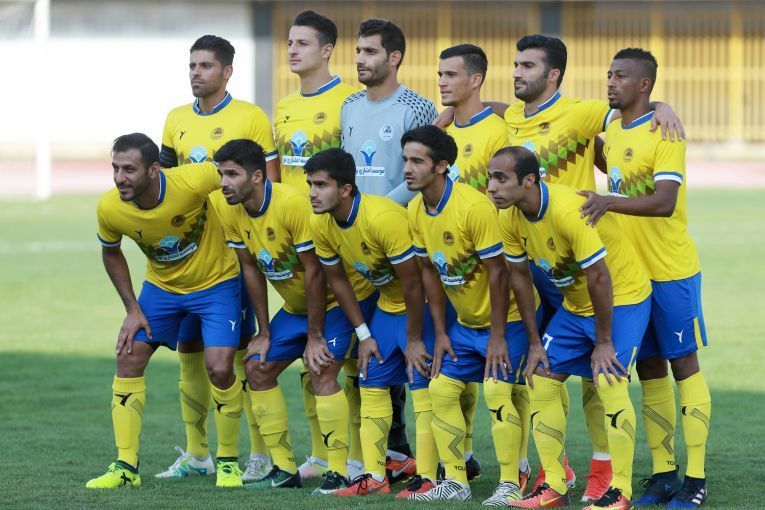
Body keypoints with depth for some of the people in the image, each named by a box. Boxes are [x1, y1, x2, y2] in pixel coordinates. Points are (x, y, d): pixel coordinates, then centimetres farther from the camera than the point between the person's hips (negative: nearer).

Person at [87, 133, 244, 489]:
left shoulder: (193, 181, -33)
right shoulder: (110, 208, -20)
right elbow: (111, 252, 1)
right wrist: (132, 309, -3)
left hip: (216, 282, -4)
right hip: (161, 286, 4)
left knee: (219, 368, -16)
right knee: (128, 357, -6)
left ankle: (228, 461, 7)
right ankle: (125, 467, 4)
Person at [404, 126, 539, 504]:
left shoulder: (475, 207, -27)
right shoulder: (416, 210, -3)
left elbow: (498, 272, -23)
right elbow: (429, 271, 7)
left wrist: (498, 335, -20)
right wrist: (441, 333, 6)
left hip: (507, 317, -8)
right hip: (466, 322, 8)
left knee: (497, 389, -18)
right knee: (441, 388, 3)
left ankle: (510, 485, -10)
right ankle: (455, 482, 13)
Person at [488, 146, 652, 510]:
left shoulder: (569, 211, -33)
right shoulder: (510, 218, -9)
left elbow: (599, 278, -28)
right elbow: (521, 278, 3)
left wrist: (603, 342, -21)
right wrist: (535, 343, 4)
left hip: (622, 298, -8)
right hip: (575, 304, 8)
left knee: (609, 382, -22)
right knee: (540, 381, 2)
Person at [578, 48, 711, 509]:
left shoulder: (664, 133, -16)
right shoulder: (612, 132, 9)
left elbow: (664, 202, -27)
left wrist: (611, 202, -38)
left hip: (671, 271, -7)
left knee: (684, 365, -3)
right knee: (650, 371, 9)